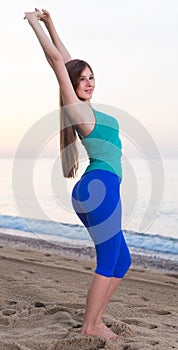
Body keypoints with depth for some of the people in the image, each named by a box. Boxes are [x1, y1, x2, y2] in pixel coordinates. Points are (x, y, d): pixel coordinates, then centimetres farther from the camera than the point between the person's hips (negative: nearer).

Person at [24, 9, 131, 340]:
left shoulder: (84, 107, 17)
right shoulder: (75, 107, -4)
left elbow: (65, 58, 22)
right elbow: (57, 60, -3)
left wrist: (50, 24, 27)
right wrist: (36, 24, 5)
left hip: (95, 190, 9)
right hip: (101, 186, -9)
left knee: (121, 261, 13)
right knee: (109, 261, -3)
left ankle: (95, 319, 17)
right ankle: (90, 326, 4)